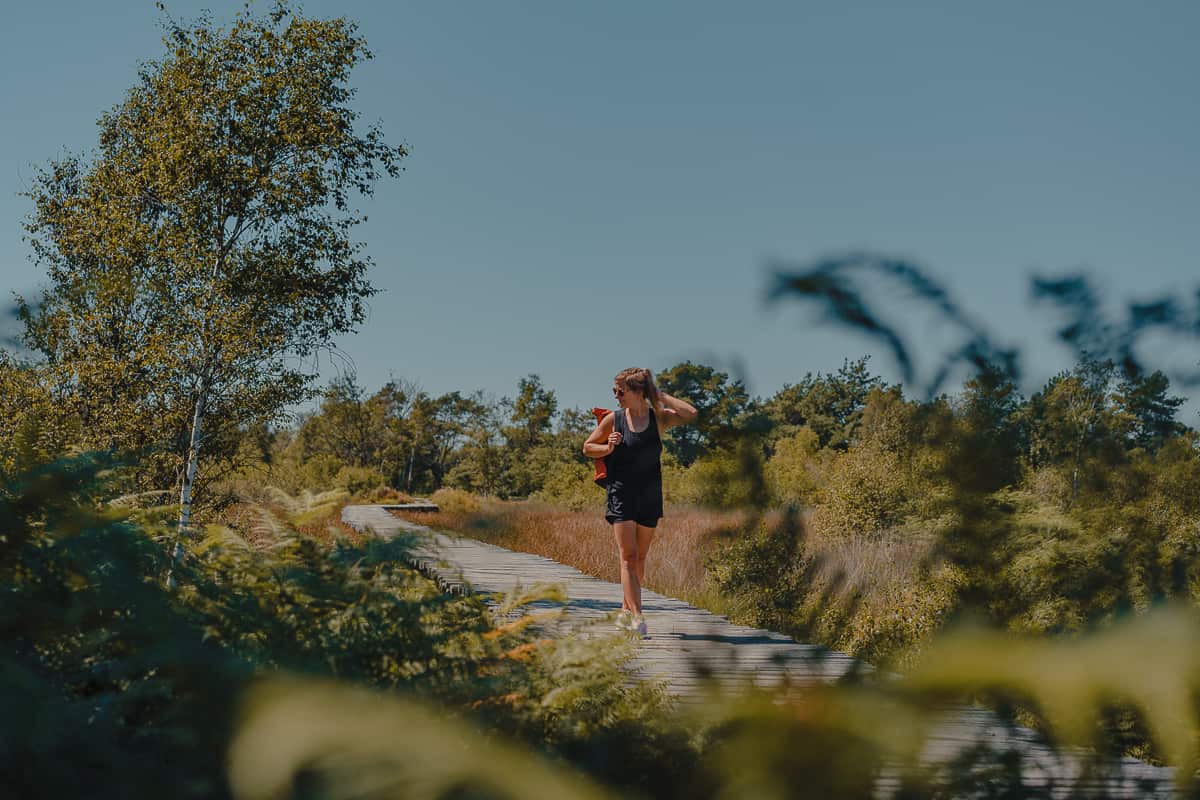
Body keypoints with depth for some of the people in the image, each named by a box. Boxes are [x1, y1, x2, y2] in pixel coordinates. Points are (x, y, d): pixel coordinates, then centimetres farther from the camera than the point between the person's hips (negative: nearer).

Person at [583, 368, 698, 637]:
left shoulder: (658, 418, 1)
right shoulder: (613, 420, 1)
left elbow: (691, 414, -15)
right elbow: (587, 447, 10)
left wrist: (661, 396, -9)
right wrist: (608, 448, -9)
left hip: (650, 498, 2)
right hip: (621, 496, -2)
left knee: (640, 559, 10)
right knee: (628, 557, -11)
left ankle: (626, 611, 26)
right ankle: (637, 617, -17)